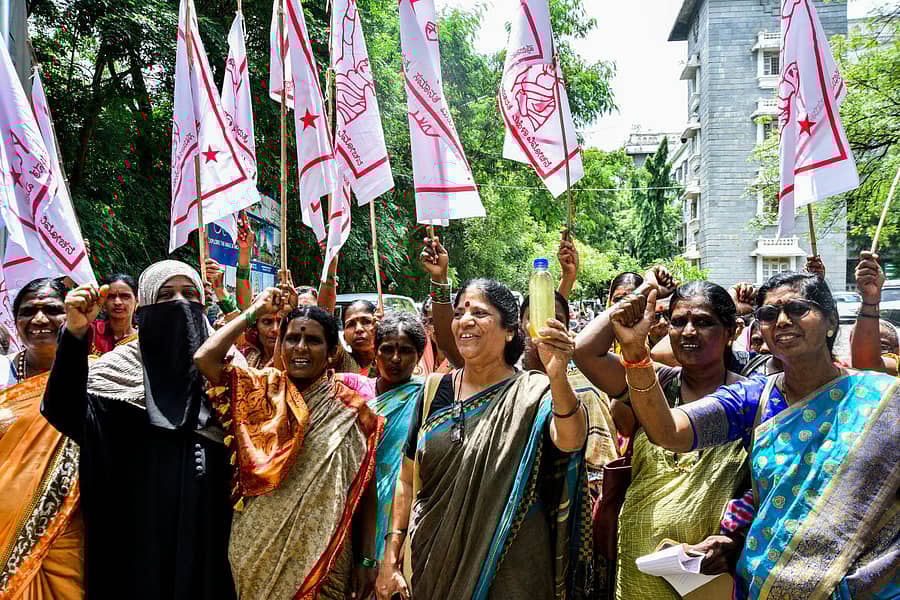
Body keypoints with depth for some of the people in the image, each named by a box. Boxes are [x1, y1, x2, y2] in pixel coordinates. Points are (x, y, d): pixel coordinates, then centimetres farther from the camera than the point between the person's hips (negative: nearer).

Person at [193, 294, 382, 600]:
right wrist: (255, 311, -5)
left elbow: (364, 487, -2)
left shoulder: (350, 408, -2)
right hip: (259, 548, 1)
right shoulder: (262, 389, 2)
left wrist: (367, 560, -6)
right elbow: (205, 358, -13)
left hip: (322, 550, -1)